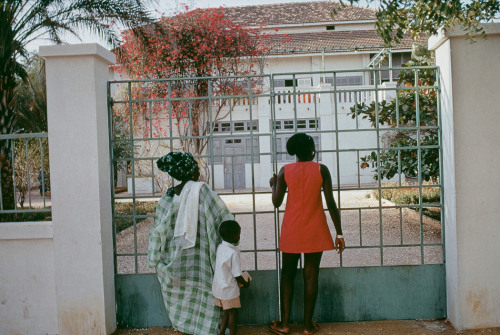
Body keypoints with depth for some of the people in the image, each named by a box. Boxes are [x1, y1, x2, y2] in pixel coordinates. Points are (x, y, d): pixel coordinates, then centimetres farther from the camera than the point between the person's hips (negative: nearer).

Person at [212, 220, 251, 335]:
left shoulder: (220, 247, -3)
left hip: (218, 287, 7)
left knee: (227, 312, 22)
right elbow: (237, 276, -21)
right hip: (229, 290, -7)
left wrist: (242, 278, 14)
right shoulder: (233, 253, -26)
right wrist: (246, 283, -2)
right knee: (232, 313, 11)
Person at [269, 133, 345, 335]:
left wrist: (273, 184, 18)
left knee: (288, 274, 12)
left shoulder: (285, 171, -2)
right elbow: (331, 204, -6)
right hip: (315, 230, -1)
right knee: (311, 275, 7)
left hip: (292, 229, 1)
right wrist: (339, 233, -1)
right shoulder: (321, 170, -4)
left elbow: (276, 202, -1)